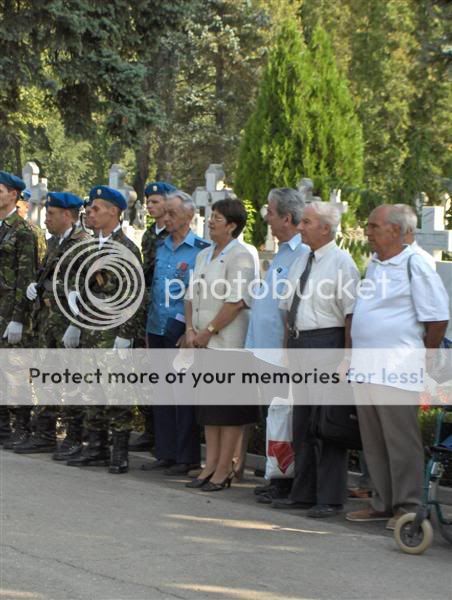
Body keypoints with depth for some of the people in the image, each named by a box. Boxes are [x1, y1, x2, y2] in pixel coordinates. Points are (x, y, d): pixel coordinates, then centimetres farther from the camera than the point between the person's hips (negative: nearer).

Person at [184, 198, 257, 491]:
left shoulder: (241, 256, -10)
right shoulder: (204, 256, 16)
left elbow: (236, 301, -17)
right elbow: (192, 296, 17)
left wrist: (209, 331, -14)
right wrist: (191, 330, 3)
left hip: (228, 343, -8)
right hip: (203, 344, 8)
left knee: (229, 410, -2)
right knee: (208, 406, 11)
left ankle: (223, 469, 2)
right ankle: (211, 465, 17)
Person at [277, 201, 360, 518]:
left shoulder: (341, 263, -10)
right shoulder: (301, 263, 14)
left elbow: (350, 313, -13)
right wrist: (289, 347, 15)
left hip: (326, 342, -8)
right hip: (299, 343, 8)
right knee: (301, 422, 14)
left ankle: (330, 499, 2)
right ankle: (303, 493, 23)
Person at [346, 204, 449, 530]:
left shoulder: (415, 265, -9)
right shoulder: (374, 265, 16)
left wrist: (423, 359, -2)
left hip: (397, 370, -8)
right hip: (366, 367, 8)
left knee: (402, 441, -4)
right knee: (374, 442, 12)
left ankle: (408, 506, 2)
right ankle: (383, 503, 21)